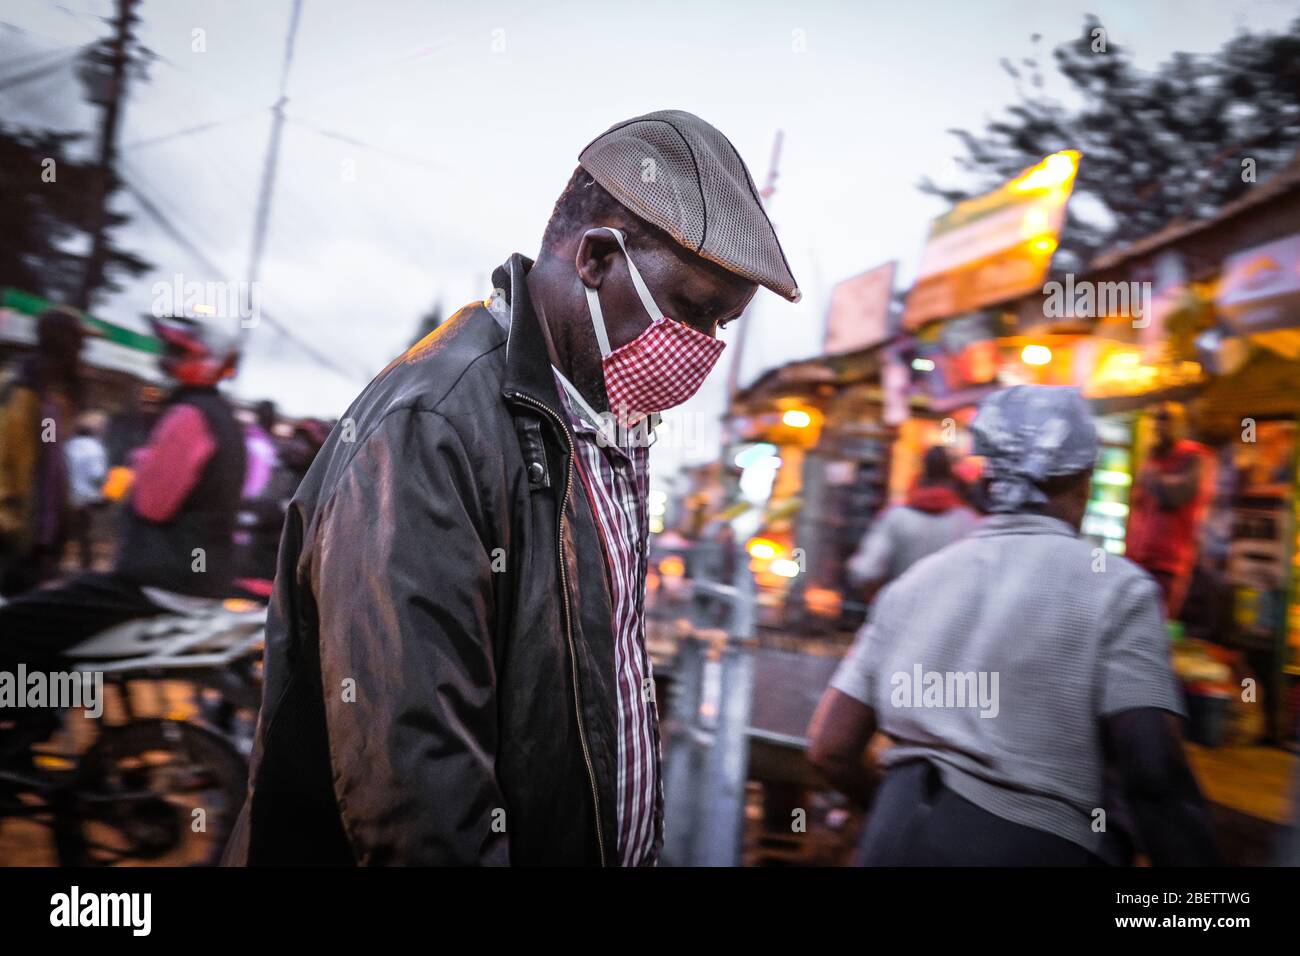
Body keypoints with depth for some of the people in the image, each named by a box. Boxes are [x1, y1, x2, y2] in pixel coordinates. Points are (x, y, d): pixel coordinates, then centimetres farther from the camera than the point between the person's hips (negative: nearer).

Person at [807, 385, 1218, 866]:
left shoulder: (914, 581, 10)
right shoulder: (1115, 587, -3)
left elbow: (830, 747, 9)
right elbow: (1154, 776, -14)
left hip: (897, 837, 4)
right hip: (1036, 845, -4)